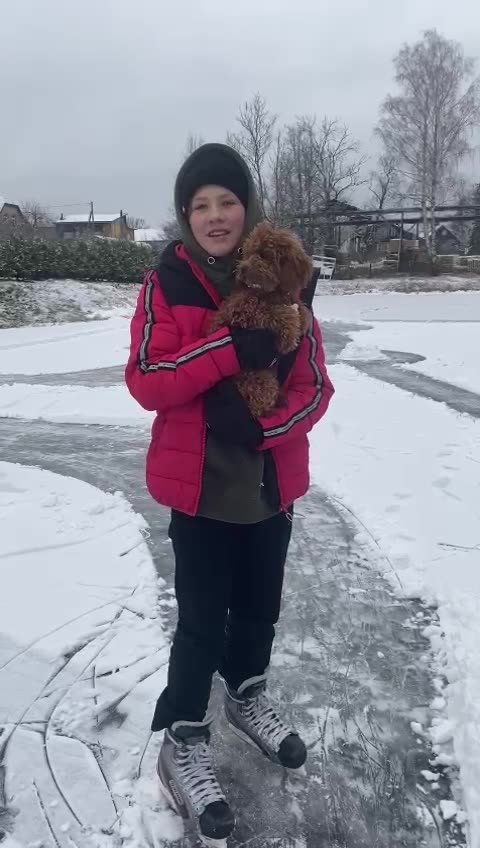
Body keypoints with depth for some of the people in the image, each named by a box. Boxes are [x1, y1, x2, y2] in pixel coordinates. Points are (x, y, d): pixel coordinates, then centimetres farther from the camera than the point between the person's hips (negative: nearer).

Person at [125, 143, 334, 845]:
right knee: (202, 620, 4)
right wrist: (230, 349, -26)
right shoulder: (167, 282, -8)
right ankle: (182, 746, 28)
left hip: (272, 481, 4)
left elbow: (315, 384, -3)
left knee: (260, 605, 20)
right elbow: (145, 381, -15)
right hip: (199, 485, -3)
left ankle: (248, 697, 48)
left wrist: (265, 428, -21)